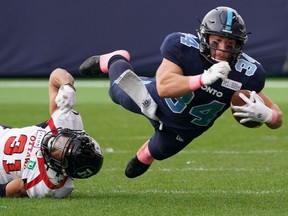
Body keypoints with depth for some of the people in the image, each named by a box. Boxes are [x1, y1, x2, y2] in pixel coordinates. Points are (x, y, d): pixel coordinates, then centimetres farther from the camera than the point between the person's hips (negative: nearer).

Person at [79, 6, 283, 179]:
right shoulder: (183, 46, -39)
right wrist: (204, 79, -64)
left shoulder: (246, 74, -35)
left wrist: (263, 114, -54)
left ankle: (145, 155, 69)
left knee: (158, 151, 31)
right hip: (157, 99, -2)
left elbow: (277, 117, -29)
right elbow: (164, 87, -51)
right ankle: (116, 61, 60)